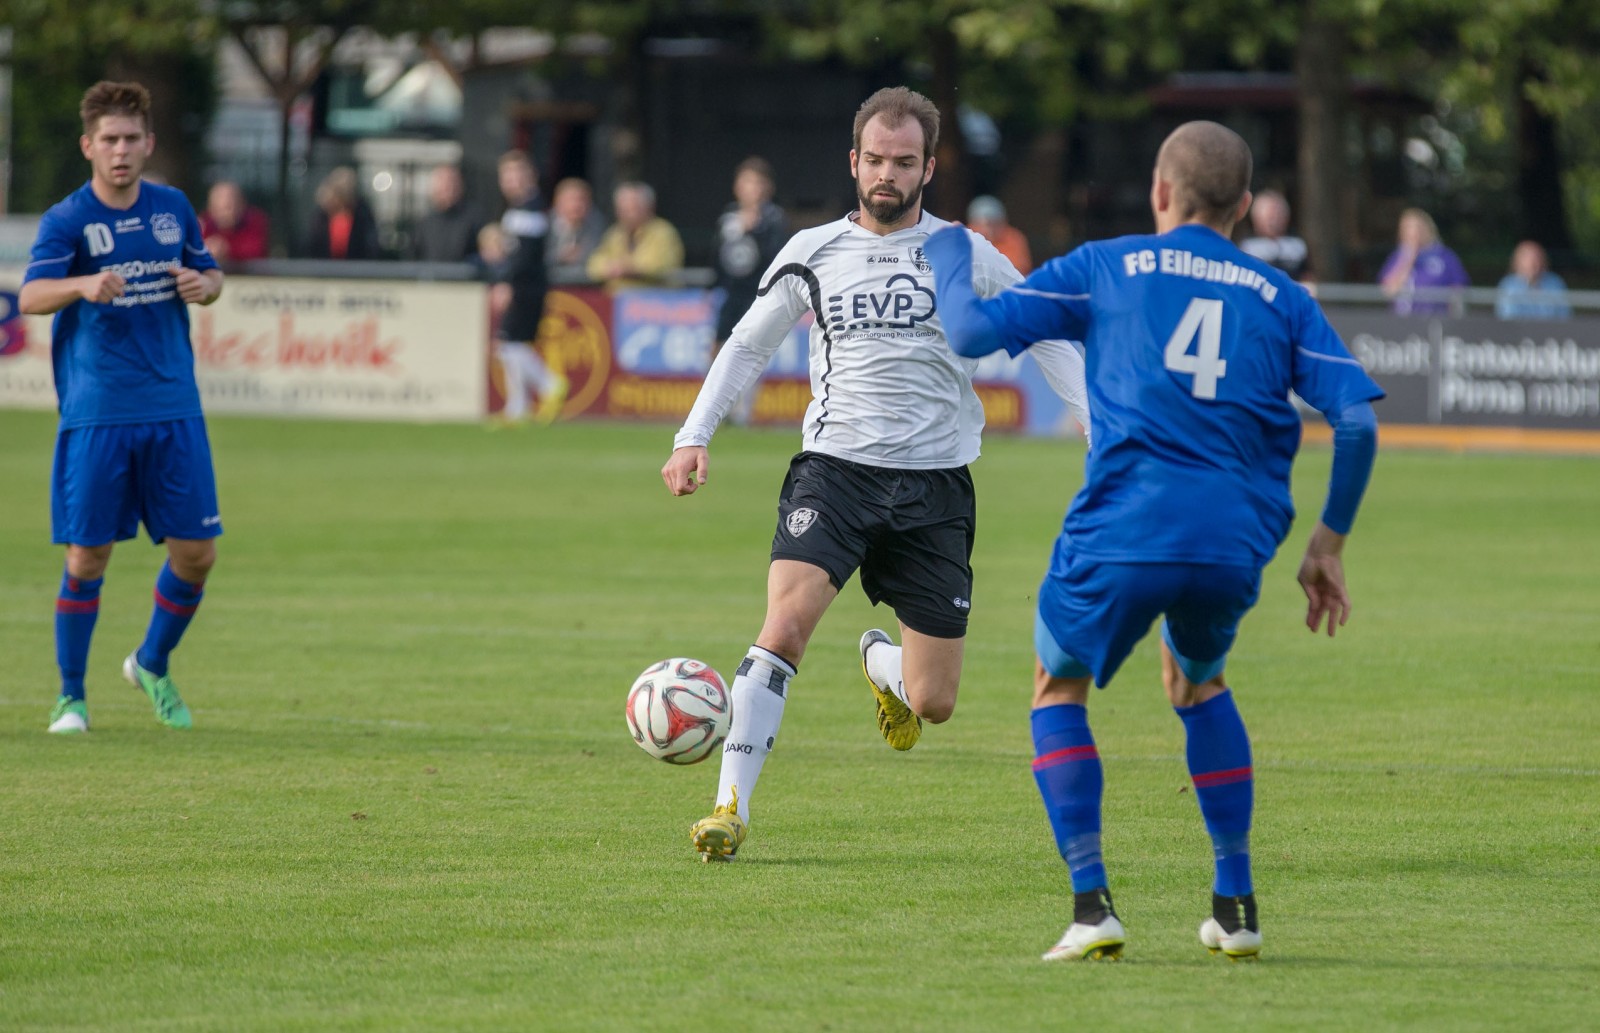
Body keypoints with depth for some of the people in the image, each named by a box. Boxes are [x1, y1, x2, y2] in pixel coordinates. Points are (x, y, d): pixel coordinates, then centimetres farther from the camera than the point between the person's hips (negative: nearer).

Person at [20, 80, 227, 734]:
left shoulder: (173, 209, 8)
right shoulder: (66, 220, -6)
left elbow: (211, 275, 21)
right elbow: (31, 296, -21)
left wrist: (204, 285, -4)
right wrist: (83, 286, -42)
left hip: (174, 409, 4)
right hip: (96, 412, -4)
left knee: (196, 552, 2)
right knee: (88, 557, -3)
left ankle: (153, 666, 26)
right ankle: (71, 697, 11)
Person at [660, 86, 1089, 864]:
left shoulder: (966, 257, 4)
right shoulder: (812, 254, 6)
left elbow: (1045, 337, 10)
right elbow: (747, 346, 17)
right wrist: (694, 437, 7)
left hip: (935, 486, 1)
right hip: (834, 470, 0)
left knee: (934, 704, 2)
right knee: (784, 625, -26)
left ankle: (880, 664, 40)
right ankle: (730, 809, -21)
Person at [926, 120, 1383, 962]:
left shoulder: (1105, 267, 9)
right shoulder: (1279, 297, 15)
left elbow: (972, 331, 4)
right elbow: (1358, 417, 5)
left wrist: (947, 260, 25)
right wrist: (1327, 545, 14)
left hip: (1121, 536, -3)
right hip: (1235, 546, 3)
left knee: (1058, 688, 22)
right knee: (1198, 681, 32)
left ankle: (1091, 903, 3)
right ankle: (1235, 905, 23)